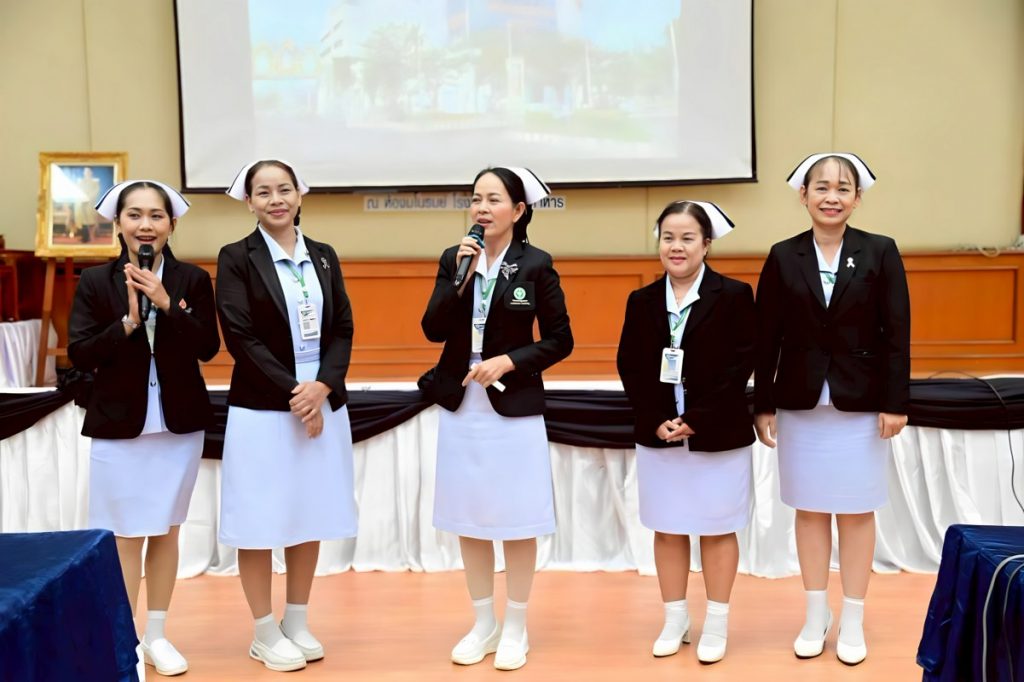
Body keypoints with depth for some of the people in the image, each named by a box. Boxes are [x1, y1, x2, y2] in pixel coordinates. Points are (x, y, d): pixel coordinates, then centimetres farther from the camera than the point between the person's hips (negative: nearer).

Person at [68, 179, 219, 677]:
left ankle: (157, 636, 24)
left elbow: (208, 347, -7)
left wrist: (166, 305, -18)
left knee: (166, 531, 11)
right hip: (118, 425, -1)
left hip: (180, 424, 1)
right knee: (125, 535, 4)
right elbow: (80, 355, -7)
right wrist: (129, 321, -19)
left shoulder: (193, 280, 0)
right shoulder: (95, 282, -2)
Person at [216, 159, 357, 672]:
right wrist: (292, 392, -16)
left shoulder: (324, 256, 9)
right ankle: (265, 634, 18)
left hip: (323, 404, 4)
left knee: (310, 518, 11)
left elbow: (343, 330, 5)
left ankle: (298, 623, 26)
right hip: (262, 409, -4)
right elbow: (240, 337, -11)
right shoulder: (237, 258, -3)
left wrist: (322, 387, -11)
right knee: (262, 521, 3)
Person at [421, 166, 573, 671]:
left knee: (516, 521, 6)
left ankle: (515, 629, 23)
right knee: (468, 520, 12)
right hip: (460, 407, 4)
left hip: (514, 409, -4)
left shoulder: (536, 264, -6)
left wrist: (508, 361, -16)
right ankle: (484, 624, 28)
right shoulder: (453, 258, 3)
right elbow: (433, 331, -4)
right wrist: (459, 276, -14)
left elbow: (560, 340, -4)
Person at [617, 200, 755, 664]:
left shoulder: (733, 296, -5)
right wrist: (658, 419, -11)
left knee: (717, 529, 8)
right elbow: (629, 368, 3)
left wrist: (697, 420, -16)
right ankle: (675, 620, 26)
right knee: (667, 529, 11)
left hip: (718, 435, -3)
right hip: (657, 436, 3)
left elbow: (740, 366, -10)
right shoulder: (642, 302, 5)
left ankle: (716, 624, 22)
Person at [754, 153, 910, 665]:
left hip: (860, 402, -1)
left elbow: (896, 333, -3)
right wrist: (763, 404, 0)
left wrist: (895, 402, -8)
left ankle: (853, 620, 21)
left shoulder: (881, 252, -2)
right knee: (810, 509, 10)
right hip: (800, 403, 1)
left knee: (857, 511, 7)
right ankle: (816, 614, 24)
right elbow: (766, 337, 1)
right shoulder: (783, 256, 0)